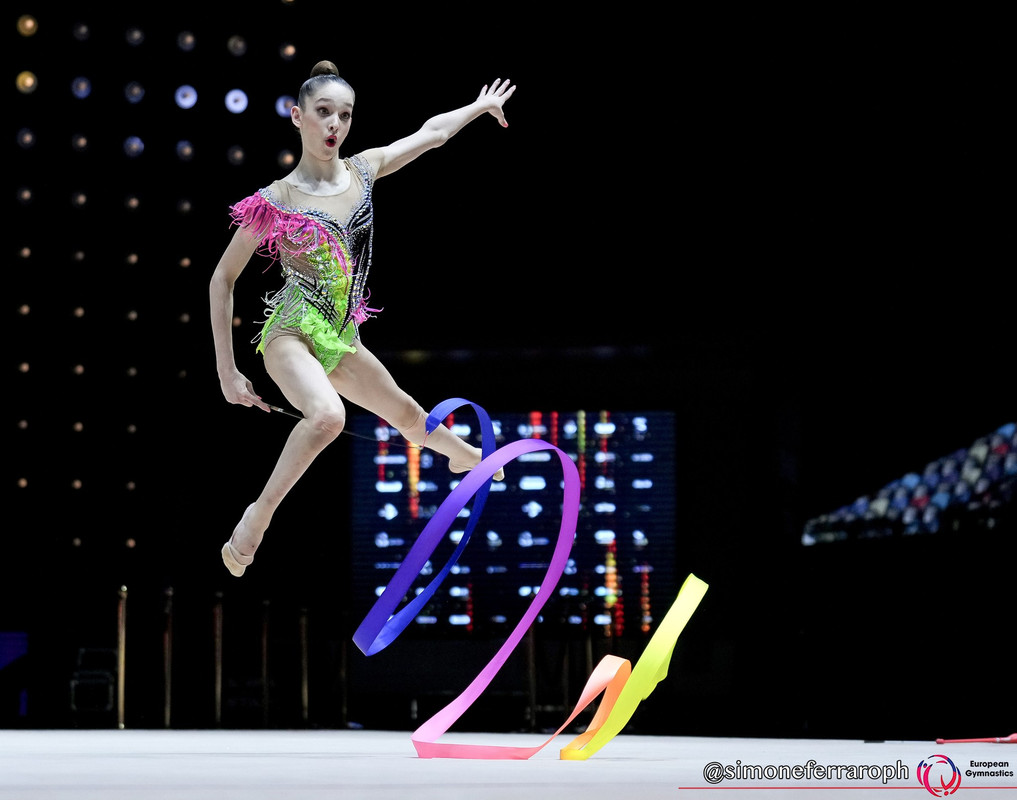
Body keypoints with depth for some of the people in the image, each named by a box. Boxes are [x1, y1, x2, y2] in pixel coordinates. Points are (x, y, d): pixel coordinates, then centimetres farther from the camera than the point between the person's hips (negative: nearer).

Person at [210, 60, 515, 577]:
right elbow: (222, 281, -5)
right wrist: (227, 371, -7)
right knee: (327, 415, -37)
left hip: (341, 339, 6)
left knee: (405, 413, 29)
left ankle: (464, 455, 62)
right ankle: (257, 518, -24)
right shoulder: (276, 201, -12)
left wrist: (481, 105, 32)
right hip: (291, 334, -6)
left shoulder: (363, 170, 2)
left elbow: (431, 133, 19)